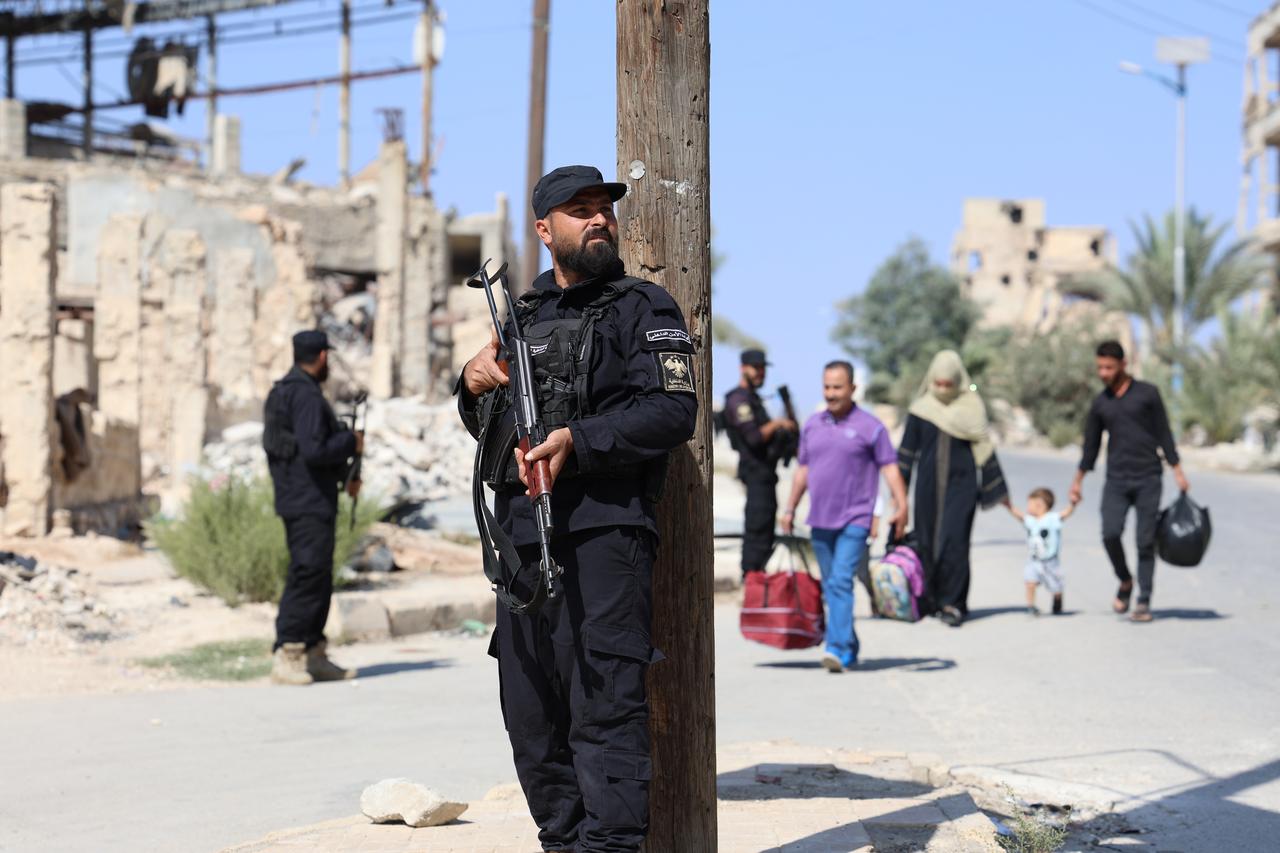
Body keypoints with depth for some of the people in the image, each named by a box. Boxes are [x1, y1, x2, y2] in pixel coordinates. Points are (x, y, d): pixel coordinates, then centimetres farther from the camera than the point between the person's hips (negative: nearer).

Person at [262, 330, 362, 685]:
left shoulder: (284, 391, 16)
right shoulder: (306, 395, -16)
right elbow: (314, 450, -25)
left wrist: (345, 474, 17)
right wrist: (352, 442, -9)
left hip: (301, 500, 11)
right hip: (309, 502, -11)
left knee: (319, 578, 14)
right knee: (308, 575, -11)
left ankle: (314, 655, 18)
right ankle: (286, 657, -11)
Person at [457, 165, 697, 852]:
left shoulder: (644, 307, 3)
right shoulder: (522, 313, 21)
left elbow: (673, 411, -11)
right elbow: (485, 428, 27)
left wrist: (577, 441, -20)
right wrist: (474, 384, 5)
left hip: (602, 534, -7)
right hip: (521, 536, 7)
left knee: (604, 705, -13)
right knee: (530, 712, 10)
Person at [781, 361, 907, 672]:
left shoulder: (870, 426, -4)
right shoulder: (812, 425, 11)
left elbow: (890, 468, -6)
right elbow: (803, 470, 19)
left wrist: (901, 506, -17)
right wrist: (790, 509, 18)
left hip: (854, 520, -6)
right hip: (820, 519, 6)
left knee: (841, 582, -18)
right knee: (830, 587, 10)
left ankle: (838, 648, -23)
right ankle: (850, 651, 21)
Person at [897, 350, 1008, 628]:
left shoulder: (971, 407, 2)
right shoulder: (921, 409, 3)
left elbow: (983, 448, 5)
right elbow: (907, 450, 7)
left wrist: (994, 488, 5)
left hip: (961, 484, -2)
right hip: (928, 487, 2)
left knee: (954, 541, -12)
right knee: (928, 542, 4)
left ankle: (952, 603, -11)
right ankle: (933, 599, 15)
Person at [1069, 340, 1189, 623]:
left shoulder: (1147, 393, 1)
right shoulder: (1100, 403, 10)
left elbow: (1164, 435, 3)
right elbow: (1091, 446, 16)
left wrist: (1178, 472, -2)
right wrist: (1077, 482, 17)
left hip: (1147, 478, -2)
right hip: (1116, 480, 2)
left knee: (1146, 541, -3)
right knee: (1110, 534, -16)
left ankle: (1143, 602, 3)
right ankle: (1125, 582, 9)